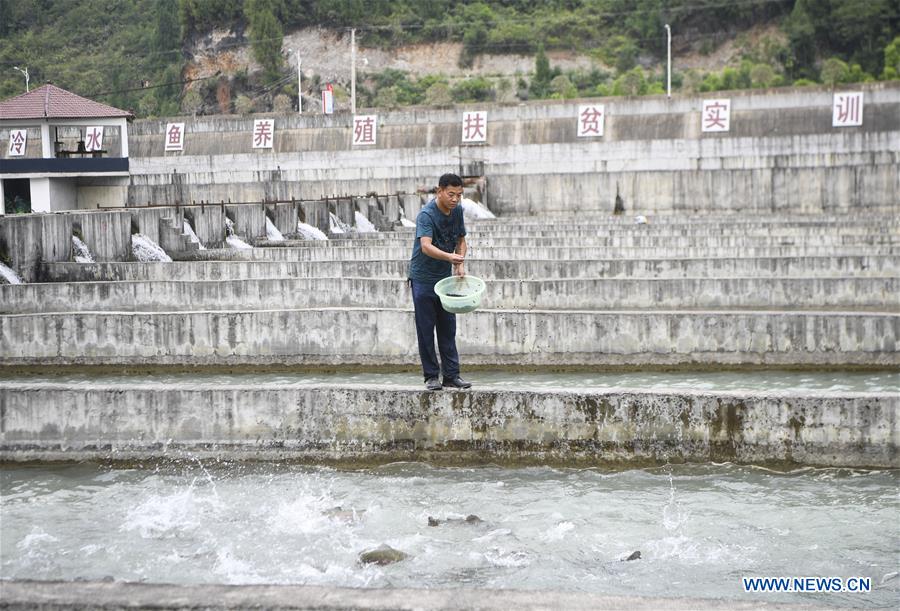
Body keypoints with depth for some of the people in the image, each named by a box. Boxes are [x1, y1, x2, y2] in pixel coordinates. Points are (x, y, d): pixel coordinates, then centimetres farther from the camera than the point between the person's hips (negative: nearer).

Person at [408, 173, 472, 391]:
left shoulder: (457, 211, 2)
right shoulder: (426, 215, -20)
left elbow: (460, 240, 14)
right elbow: (426, 246, -35)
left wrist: (460, 264, -3)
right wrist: (449, 257, -51)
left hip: (445, 277, 6)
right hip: (423, 278, -6)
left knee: (448, 328, 8)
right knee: (426, 329, -1)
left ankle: (451, 375, 12)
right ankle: (431, 376, 6)